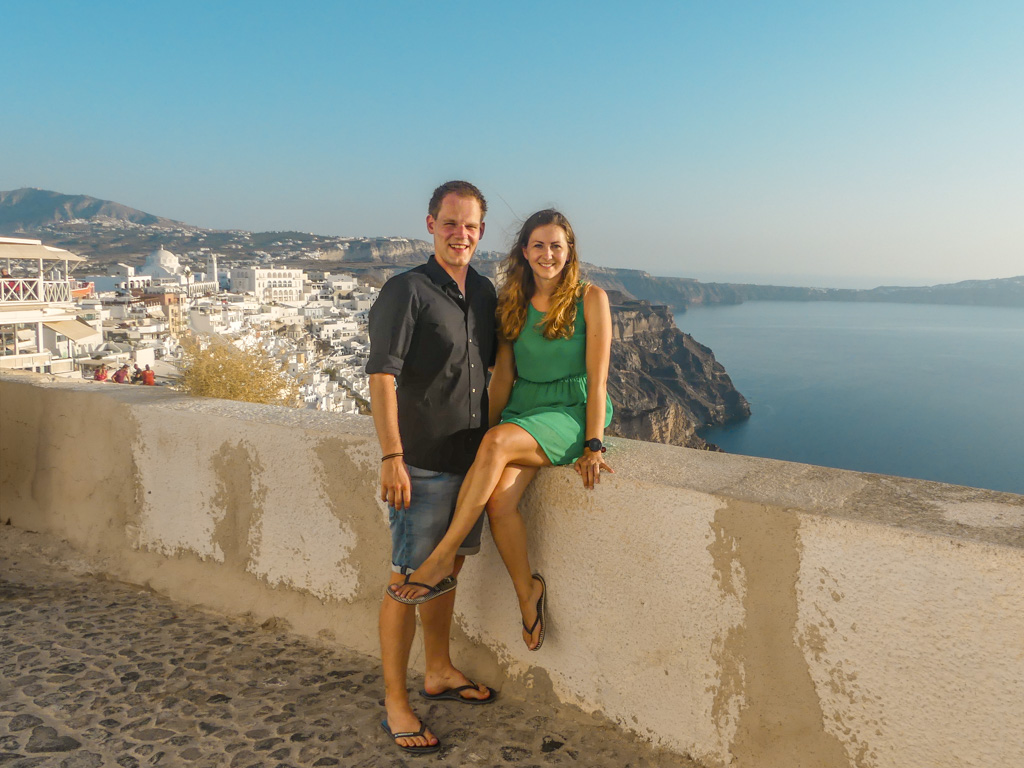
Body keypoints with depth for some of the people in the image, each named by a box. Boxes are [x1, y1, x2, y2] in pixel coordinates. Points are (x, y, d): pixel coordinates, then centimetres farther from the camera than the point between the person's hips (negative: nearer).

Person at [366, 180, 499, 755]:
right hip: (422, 464, -7)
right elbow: (382, 376, -17)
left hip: (471, 458, 7)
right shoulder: (406, 291, -11)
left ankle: (440, 672, 37)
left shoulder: (485, 292, 10)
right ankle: (396, 702, 16)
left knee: (447, 570, 19)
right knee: (409, 579, 1)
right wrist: (391, 457, -23)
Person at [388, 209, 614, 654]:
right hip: (522, 409, 4)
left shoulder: (590, 300, -3)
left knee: (499, 443, -33)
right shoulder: (512, 303, 11)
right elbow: (503, 377, 12)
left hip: (571, 413, -4)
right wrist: (486, 431, 5)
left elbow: (597, 378, -7)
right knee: (499, 500, -23)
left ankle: (442, 561, -24)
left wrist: (593, 446, -13)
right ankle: (527, 592, -2)